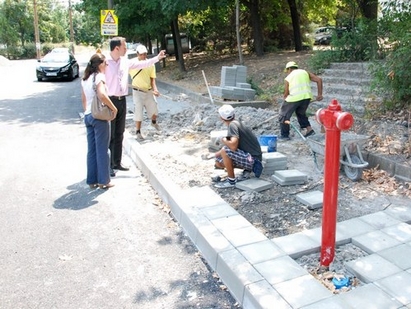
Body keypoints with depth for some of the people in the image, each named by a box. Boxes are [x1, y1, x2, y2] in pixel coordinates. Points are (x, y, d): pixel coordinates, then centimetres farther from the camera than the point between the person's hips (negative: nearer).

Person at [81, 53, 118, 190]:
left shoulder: (85, 79, 11)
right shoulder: (99, 76, -13)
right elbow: (102, 95, -29)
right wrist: (114, 108, -19)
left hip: (88, 116, 7)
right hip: (100, 116, -7)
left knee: (91, 150, 12)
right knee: (102, 150, 1)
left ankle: (92, 180, 18)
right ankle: (103, 181, 9)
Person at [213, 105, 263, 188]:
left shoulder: (232, 125, -17)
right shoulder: (237, 123, 11)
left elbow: (233, 146, -32)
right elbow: (231, 145, 22)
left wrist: (223, 140, -11)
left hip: (252, 159, -9)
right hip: (251, 159, 9)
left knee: (224, 151, -24)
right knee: (219, 162, 10)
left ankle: (231, 181, -12)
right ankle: (247, 170, 9)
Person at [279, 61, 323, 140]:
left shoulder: (288, 78, 14)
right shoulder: (305, 72, 21)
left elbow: (286, 94, 12)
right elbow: (319, 79, 11)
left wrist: (285, 103, 26)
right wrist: (319, 94, 14)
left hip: (294, 98, -4)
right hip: (306, 96, 4)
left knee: (284, 115, 14)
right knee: (301, 113, 30)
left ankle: (285, 135, 15)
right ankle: (309, 129, 21)